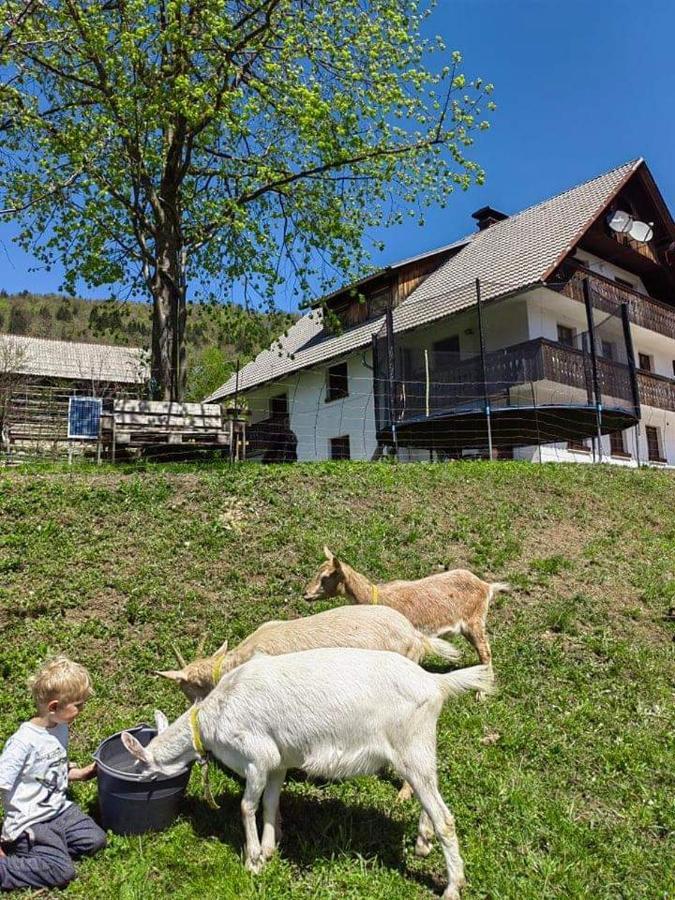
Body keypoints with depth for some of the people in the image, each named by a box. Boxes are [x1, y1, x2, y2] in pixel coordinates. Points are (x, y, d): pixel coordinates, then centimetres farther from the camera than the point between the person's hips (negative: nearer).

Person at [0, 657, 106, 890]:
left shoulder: (61, 729, 2)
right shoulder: (24, 741, -24)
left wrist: (82, 774, 6)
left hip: (60, 810, 8)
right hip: (29, 824, -8)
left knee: (96, 839, -3)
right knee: (62, 872, -17)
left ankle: (39, 851, 6)